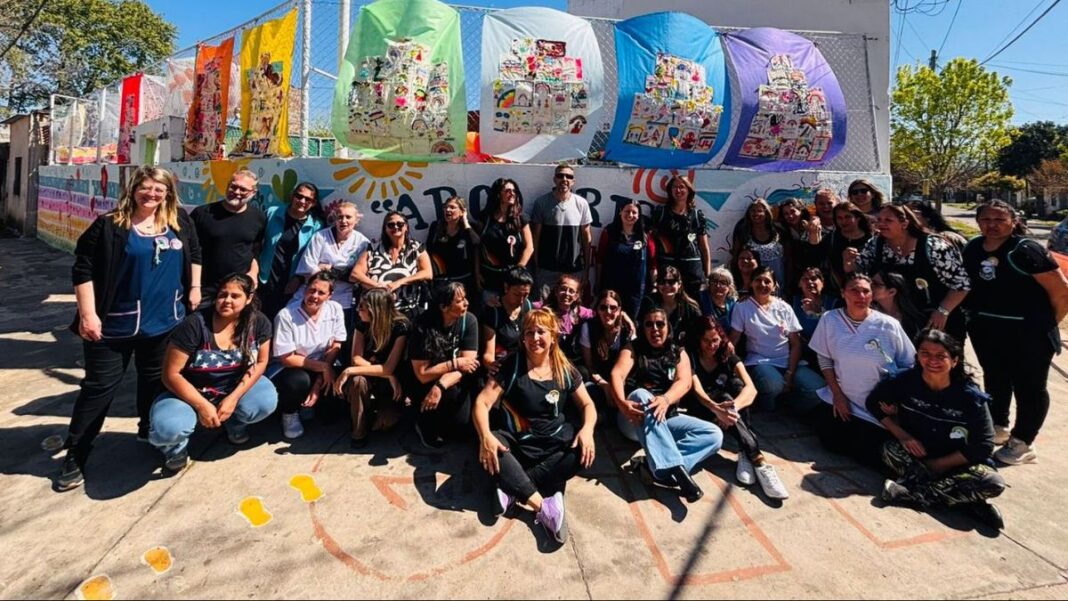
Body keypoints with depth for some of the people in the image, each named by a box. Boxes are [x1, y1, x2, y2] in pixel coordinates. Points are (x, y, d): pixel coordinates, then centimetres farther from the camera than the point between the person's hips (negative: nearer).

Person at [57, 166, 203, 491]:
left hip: (165, 321, 4)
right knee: (100, 386, 3)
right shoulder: (109, 225, -8)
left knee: (155, 380, 18)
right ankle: (75, 456, 17)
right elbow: (83, 269, -9)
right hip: (115, 323, -3)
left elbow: (194, 253, 18)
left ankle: (149, 431, 39)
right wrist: (88, 314, -14)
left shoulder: (179, 221, 4)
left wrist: (194, 288, 10)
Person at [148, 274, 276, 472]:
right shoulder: (195, 324, -23)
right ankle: (176, 445, 9)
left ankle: (234, 421, 11)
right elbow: (171, 375, -18)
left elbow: (260, 362, -5)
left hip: (235, 387, 3)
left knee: (266, 402, -26)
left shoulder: (259, 322, -13)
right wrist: (202, 405, -23)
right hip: (191, 392, -3)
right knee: (168, 428, -32)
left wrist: (233, 398, -16)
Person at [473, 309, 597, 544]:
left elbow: (587, 405, 4)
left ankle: (513, 488, -25)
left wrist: (587, 428, -19)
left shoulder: (565, 369, 0)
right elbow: (482, 402, -13)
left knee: (585, 451, -27)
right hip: (518, 442, -2)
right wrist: (485, 435, -33)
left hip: (555, 441, 2)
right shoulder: (512, 365, -7)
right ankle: (544, 505, -33)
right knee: (487, 450, -31)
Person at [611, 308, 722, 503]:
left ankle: (655, 466, -32)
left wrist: (666, 399, -30)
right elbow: (617, 375, -10)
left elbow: (685, 382, -7)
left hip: (667, 417, 3)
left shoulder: (679, 353, 13)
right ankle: (677, 469, -43)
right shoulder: (632, 349, 8)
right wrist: (622, 403, -33)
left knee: (714, 435, -17)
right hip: (635, 419, -2)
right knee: (642, 395, -35)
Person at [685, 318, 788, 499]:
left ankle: (745, 453, -34)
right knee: (723, 395, -33)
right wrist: (717, 408, -47)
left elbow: (751, 388, -15)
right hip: (700, 412, -3)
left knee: (736, 384, -26)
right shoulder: (691, 358, -7)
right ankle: (758, 460, -45)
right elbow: (697, 390, -24)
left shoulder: (729, 358, 1)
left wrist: (732, 407, -38)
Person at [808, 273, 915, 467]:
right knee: (829, 441, -2)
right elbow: (824, 359, 1)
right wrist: (837, 393, -5)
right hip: (841, 399, 2)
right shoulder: (830, 319, -7)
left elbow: (908, 366, -3)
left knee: (869, 456, -7)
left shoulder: (889, 325, -11)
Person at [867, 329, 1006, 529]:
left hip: (954, 463, 0)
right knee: (890, 450, -32)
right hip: (915, 456, 0)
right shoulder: (905, 381, -12)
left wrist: (939, 464, -16)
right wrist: (901, 435, -11)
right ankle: (965, 499, -25)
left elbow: (983, 445, -11)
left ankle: (913, 492, -26)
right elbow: (874, 402, 1)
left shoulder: (970, 396, -13)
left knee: (994, 483, -29)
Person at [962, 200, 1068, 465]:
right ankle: (998, 427, 39)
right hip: (985, 330, 6)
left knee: (1029, 386, 7)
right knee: (994, 379, 21)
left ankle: (1023, 443, 20)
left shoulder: (1025, 250, -15)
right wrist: (972, 313, 5)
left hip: (1026, 333, -6)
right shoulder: (972, 248, 1)